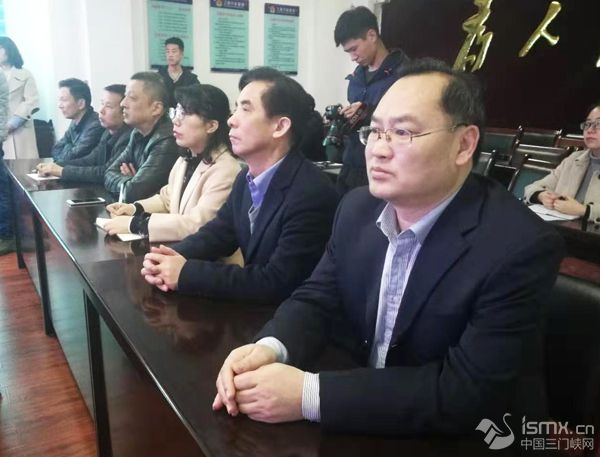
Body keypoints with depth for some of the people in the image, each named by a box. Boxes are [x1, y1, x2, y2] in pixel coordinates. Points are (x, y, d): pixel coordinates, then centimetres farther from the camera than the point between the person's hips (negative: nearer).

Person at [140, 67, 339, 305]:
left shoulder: (313, 194, -25)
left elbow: (276, 283, -27)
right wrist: (174, 257, -11)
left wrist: (186, 272, -23)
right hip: (251, 308, 6)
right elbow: (218, 232, 9)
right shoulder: (247, 179, 2)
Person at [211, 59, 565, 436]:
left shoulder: (521, 247, -23)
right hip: (362, 415, 5)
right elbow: (316, 299, 0)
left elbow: (468, 393, -26)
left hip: (462, 439, -4)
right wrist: (270, 348, -21)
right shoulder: (359, 208, -5)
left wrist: (310, 396, -31)